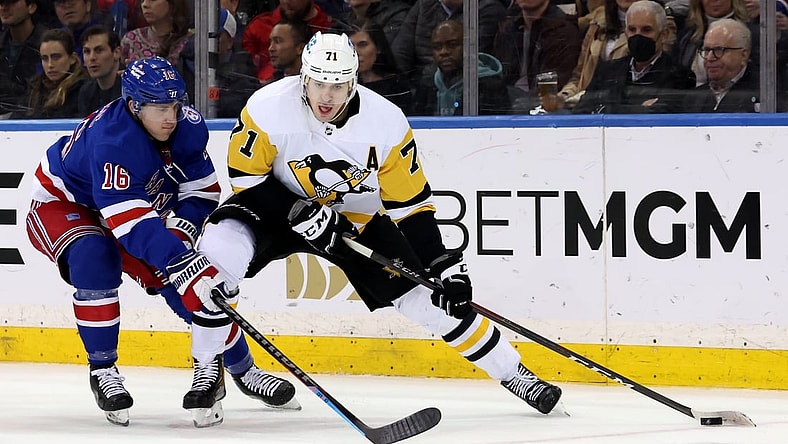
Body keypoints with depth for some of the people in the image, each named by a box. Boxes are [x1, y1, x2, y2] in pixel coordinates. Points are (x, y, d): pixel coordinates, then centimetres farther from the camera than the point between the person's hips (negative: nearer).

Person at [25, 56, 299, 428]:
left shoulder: (187, 127, -18)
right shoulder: (111, 140, -39)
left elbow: (202, 190, -6)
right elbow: (130, 222, -47)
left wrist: (180, 227, -26)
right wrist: (179, 258, -56)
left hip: (140, 206, 6)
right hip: (60, 204, -6)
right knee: (94, 258, -36)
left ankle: (243, 370, 17)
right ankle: (102, 368, -19)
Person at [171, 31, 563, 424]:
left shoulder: (387, 123, -22)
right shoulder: (267, 109, -27)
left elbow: (411, 203, -14)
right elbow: (246, 175, -16)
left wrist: (443, 266, -19)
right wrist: (301, 214, -28)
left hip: (358, 219, 1)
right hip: (280, 204, -1)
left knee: (431, 299, -6)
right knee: (221, 247, -31)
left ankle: (516, 376, 13)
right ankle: (208, 371, -13)